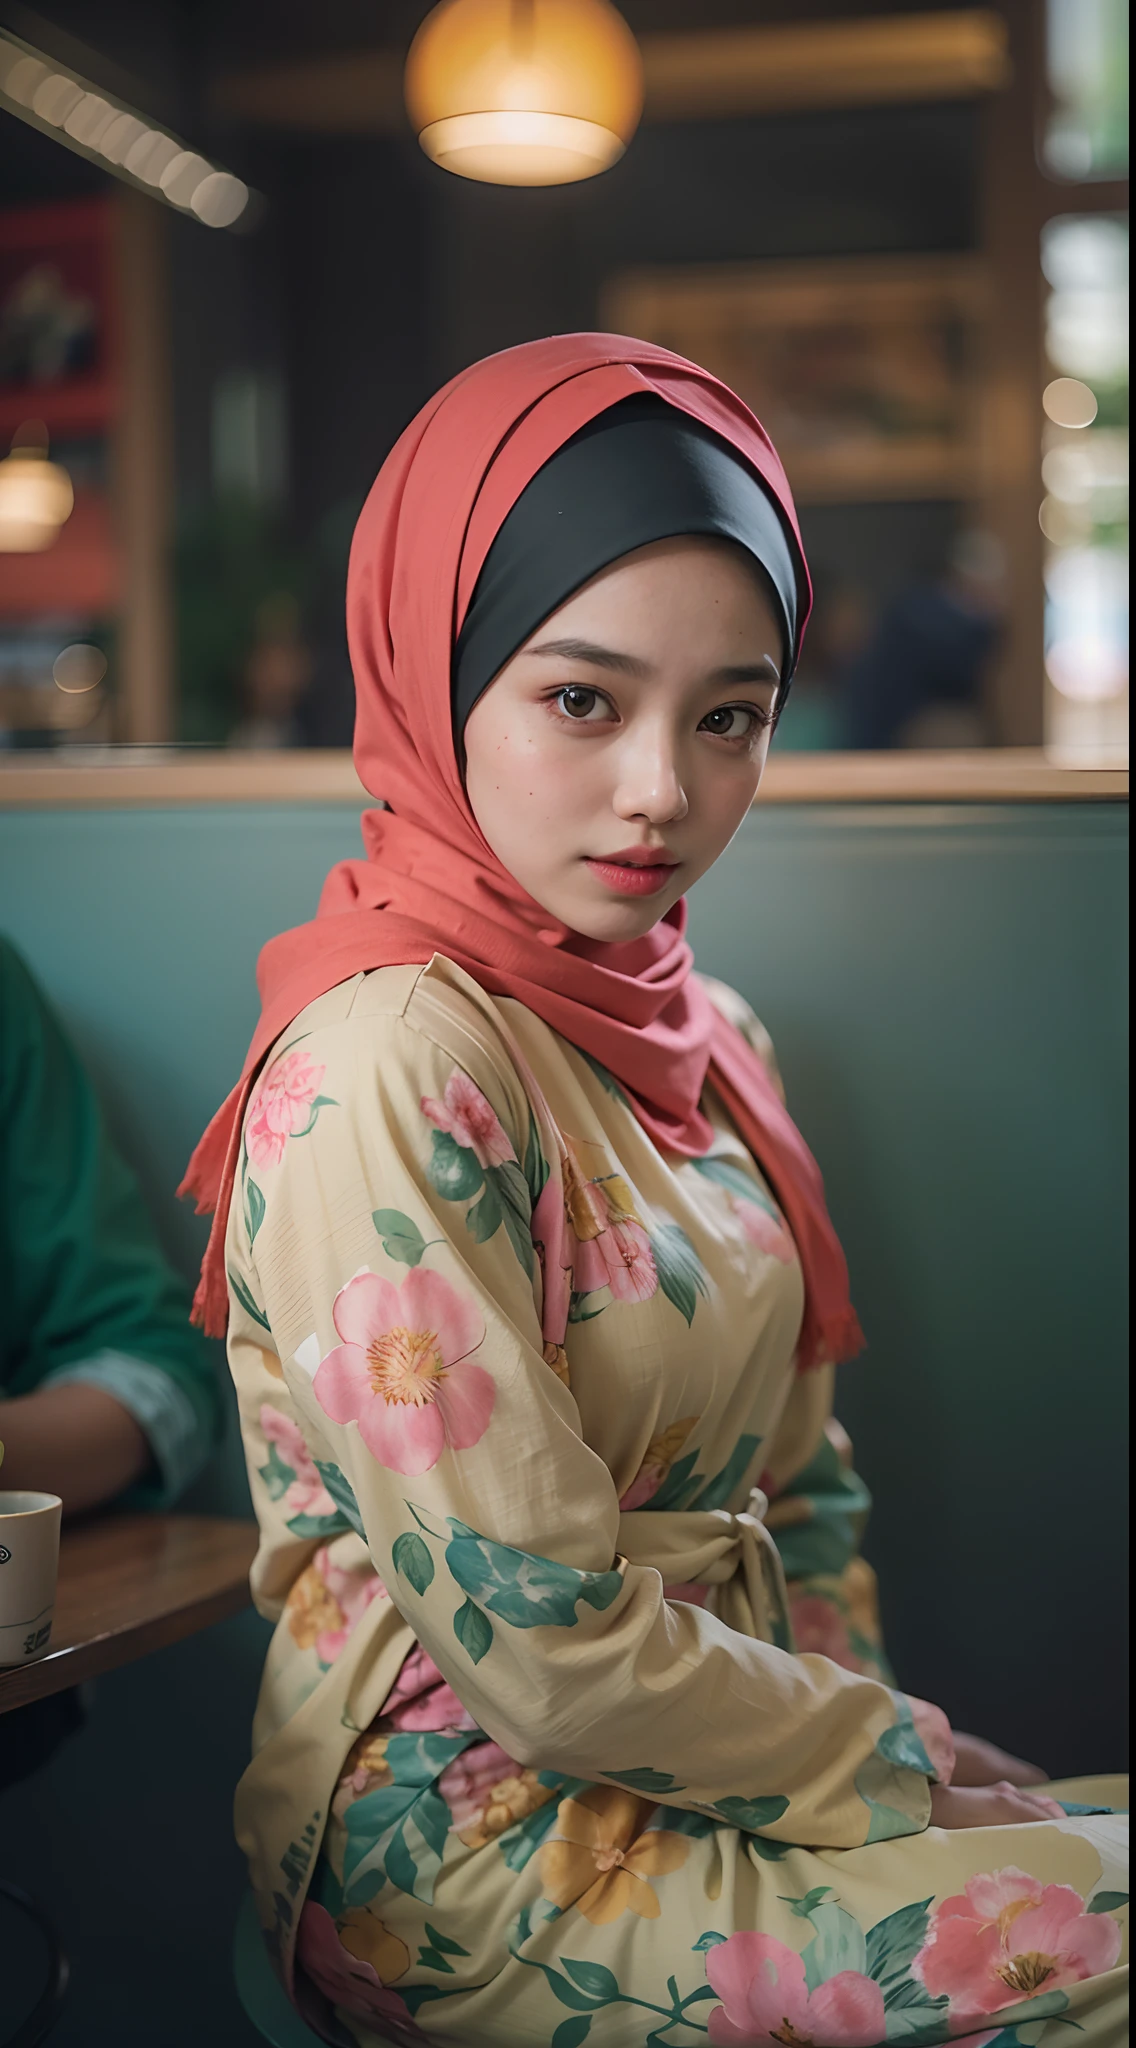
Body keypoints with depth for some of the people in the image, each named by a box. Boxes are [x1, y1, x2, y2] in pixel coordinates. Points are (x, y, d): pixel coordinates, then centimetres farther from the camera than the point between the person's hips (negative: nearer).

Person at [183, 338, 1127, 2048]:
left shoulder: (702, 1034, 7)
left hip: (719, 1765, 8)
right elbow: (551, 1659, -20)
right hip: (480, 1856, -8)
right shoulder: (387, 1072, -20)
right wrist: (905, 1771, -9)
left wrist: (854, 1728, -1)